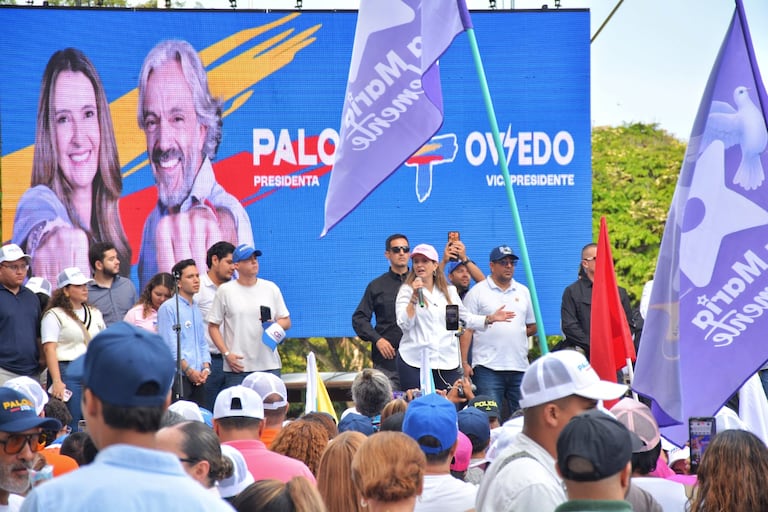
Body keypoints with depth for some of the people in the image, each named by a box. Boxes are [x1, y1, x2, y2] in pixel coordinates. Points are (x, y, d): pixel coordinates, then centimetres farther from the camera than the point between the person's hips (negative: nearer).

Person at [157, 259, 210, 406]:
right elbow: (170, 345, -11)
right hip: (179, 376, -7)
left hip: (198, 378, 7)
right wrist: (189, 371, -12)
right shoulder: (168, 308, -5)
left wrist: (205, 367, 3)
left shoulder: (196, 309, 19)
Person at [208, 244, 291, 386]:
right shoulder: (225, 291, 3)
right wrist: (227, 354, -6)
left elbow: (286, 321, 15)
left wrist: (275, 326, -9)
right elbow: (213, 326, 4)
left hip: (269, 366, 2)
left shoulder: (271, 288, 10)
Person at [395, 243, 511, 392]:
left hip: (447, 363, 3)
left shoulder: (449, 292, 16)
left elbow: (466, 318, 24)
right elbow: (404, 324, -8)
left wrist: (490, 318, 13)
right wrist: (414, 297, -17)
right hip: (414, 363, -3)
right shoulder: (407, 290, 3)